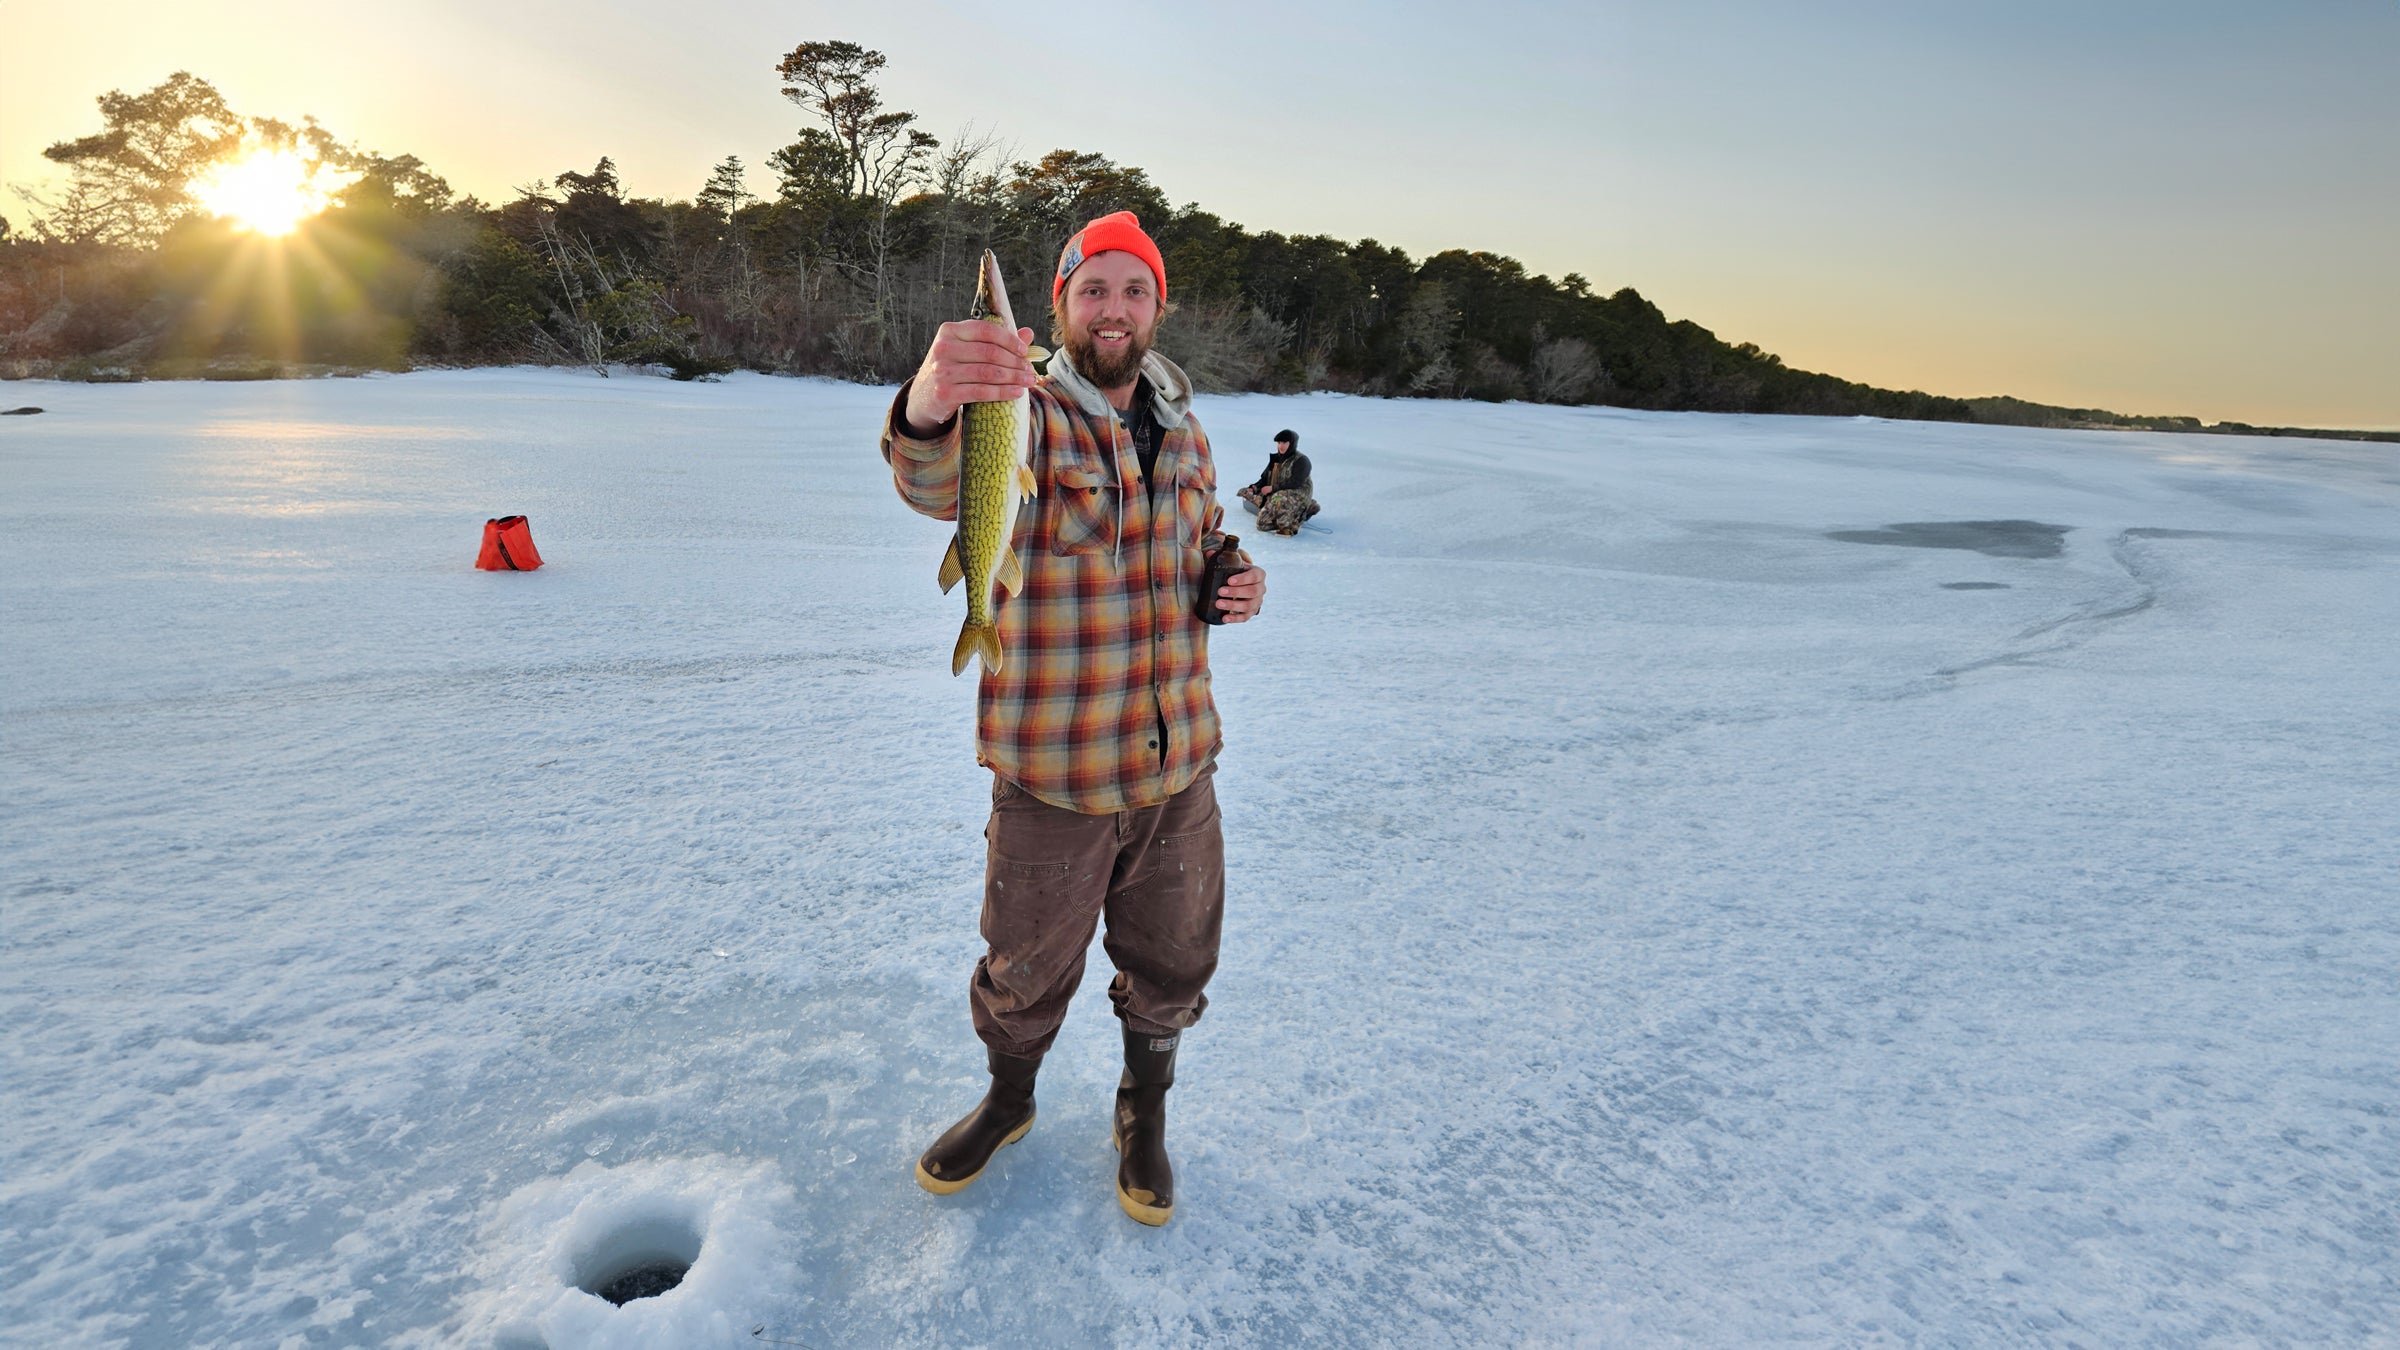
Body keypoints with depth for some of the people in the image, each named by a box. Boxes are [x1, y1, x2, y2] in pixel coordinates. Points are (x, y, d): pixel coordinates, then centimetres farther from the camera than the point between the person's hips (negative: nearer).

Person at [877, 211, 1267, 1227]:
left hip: (1179, 765, 5)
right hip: (1052, 778, -4)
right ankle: (1009, 1100, 46)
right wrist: (928, 407, -59)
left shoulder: (1184, 434, 7)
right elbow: (941, 483, -35)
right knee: (1026, 970, 15)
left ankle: (1144, 1112, 46)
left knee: (1171, 963, 19)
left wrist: (1234, 583, -1)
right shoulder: (1026, 416, -12)